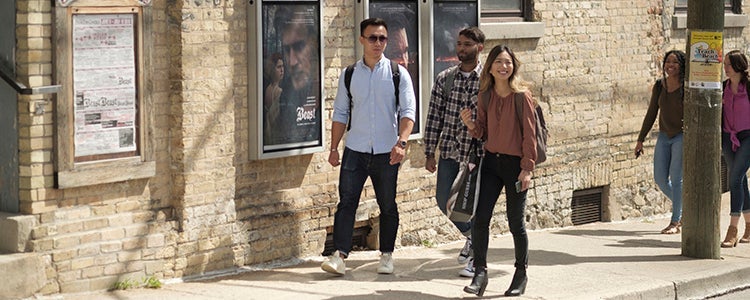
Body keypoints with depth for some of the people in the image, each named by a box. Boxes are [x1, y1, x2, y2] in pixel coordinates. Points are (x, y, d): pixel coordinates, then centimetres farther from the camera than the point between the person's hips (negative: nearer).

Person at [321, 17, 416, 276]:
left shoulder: (397, 73, 0)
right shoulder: (349, 75, 6)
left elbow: (408, 110, -8)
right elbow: (340, 113, 11)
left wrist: (401, 142, -23)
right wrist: (333, 148, 6)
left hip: (386, 152, -1)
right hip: (355, 150, 1)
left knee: (388, 205, 8)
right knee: (346, 201, -8)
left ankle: (387, 255, 20)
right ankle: (340, 255, -11)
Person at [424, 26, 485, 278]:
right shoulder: (445, 78, 5)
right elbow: (434, 117, 7)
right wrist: (429, 153, 4)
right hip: (449, 151, 4)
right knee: (444, 200, 6)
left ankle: (476, 258, 15)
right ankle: (471, 235, 33)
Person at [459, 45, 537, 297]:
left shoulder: (522, 95, -9)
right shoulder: (485, 95, 5)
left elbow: (529, 133, -9)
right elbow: (483, 132, 12)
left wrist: (527, 168, -13)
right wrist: (471, 124, -10)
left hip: (516, 163, -4)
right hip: (491, 161, 4)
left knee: (515, 222, 5)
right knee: (480, 218, -6)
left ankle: (521, 274, 22)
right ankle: (480, 272, 0)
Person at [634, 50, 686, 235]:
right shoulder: (659, 86, 4)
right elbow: (651, 114, 10)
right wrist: (641, 140, 10)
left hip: (682, 136, -5)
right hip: (664, 136, 5)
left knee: (676, 178, -9)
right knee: (660, 178, 1)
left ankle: (676, 222, 2)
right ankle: (682, 207, 26)